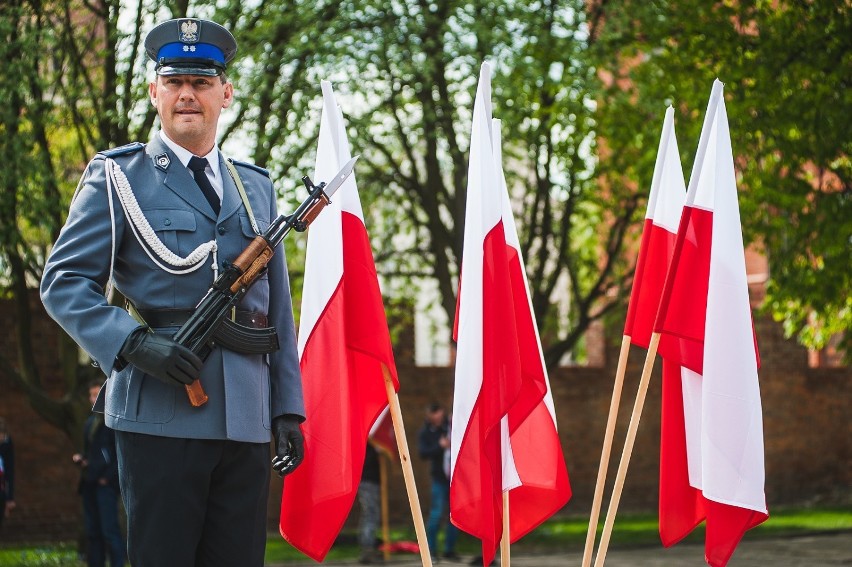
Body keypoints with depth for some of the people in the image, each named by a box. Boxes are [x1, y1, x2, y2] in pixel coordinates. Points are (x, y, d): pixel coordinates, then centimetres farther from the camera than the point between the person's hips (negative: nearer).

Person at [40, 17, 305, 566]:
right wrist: (135, 344, -18)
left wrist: (288, 409, 11)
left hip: (246, 419, 4)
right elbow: (64, 283, -3)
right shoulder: (118, 177, 5)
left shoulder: (257, 188, 18)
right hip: (160, 413, -4)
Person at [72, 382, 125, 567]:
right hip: (89, 483, 8)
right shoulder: (90, 422, 19)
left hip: (105, 484, -8)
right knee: (93, 532, 6)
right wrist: (79, 458, 6)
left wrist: (108, 477, -14)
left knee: (110, 530, -12)